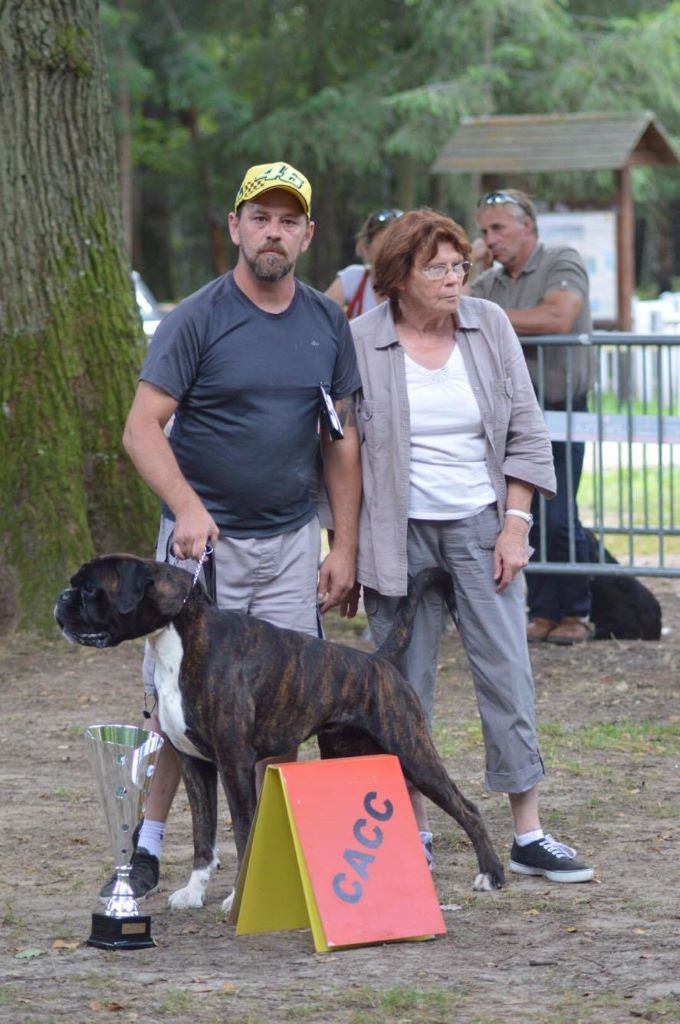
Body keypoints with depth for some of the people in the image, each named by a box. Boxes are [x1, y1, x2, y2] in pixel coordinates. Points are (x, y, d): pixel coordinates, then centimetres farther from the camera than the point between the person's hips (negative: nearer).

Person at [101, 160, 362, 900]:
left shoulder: (327, 324, 7)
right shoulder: (196, 320, -7)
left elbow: (341, 439, 12)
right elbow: (142, 428, -12)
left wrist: (344, 546, 7)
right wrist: (187, 508, -27)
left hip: (291, 541, 4)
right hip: (203, 538, -4)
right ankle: (147, 846, 6)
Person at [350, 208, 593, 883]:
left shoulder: (489, 327, 1)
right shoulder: (360, 343, -5)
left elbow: (525, 433, 5)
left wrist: (515, 525, -1)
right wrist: (345, 551, -1)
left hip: (479, 525, 2)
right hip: (398, 533, -1)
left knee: (507, 672, -2)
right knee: (405, 686, 3)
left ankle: (527, 834, 2)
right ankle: (414, 832, 14)